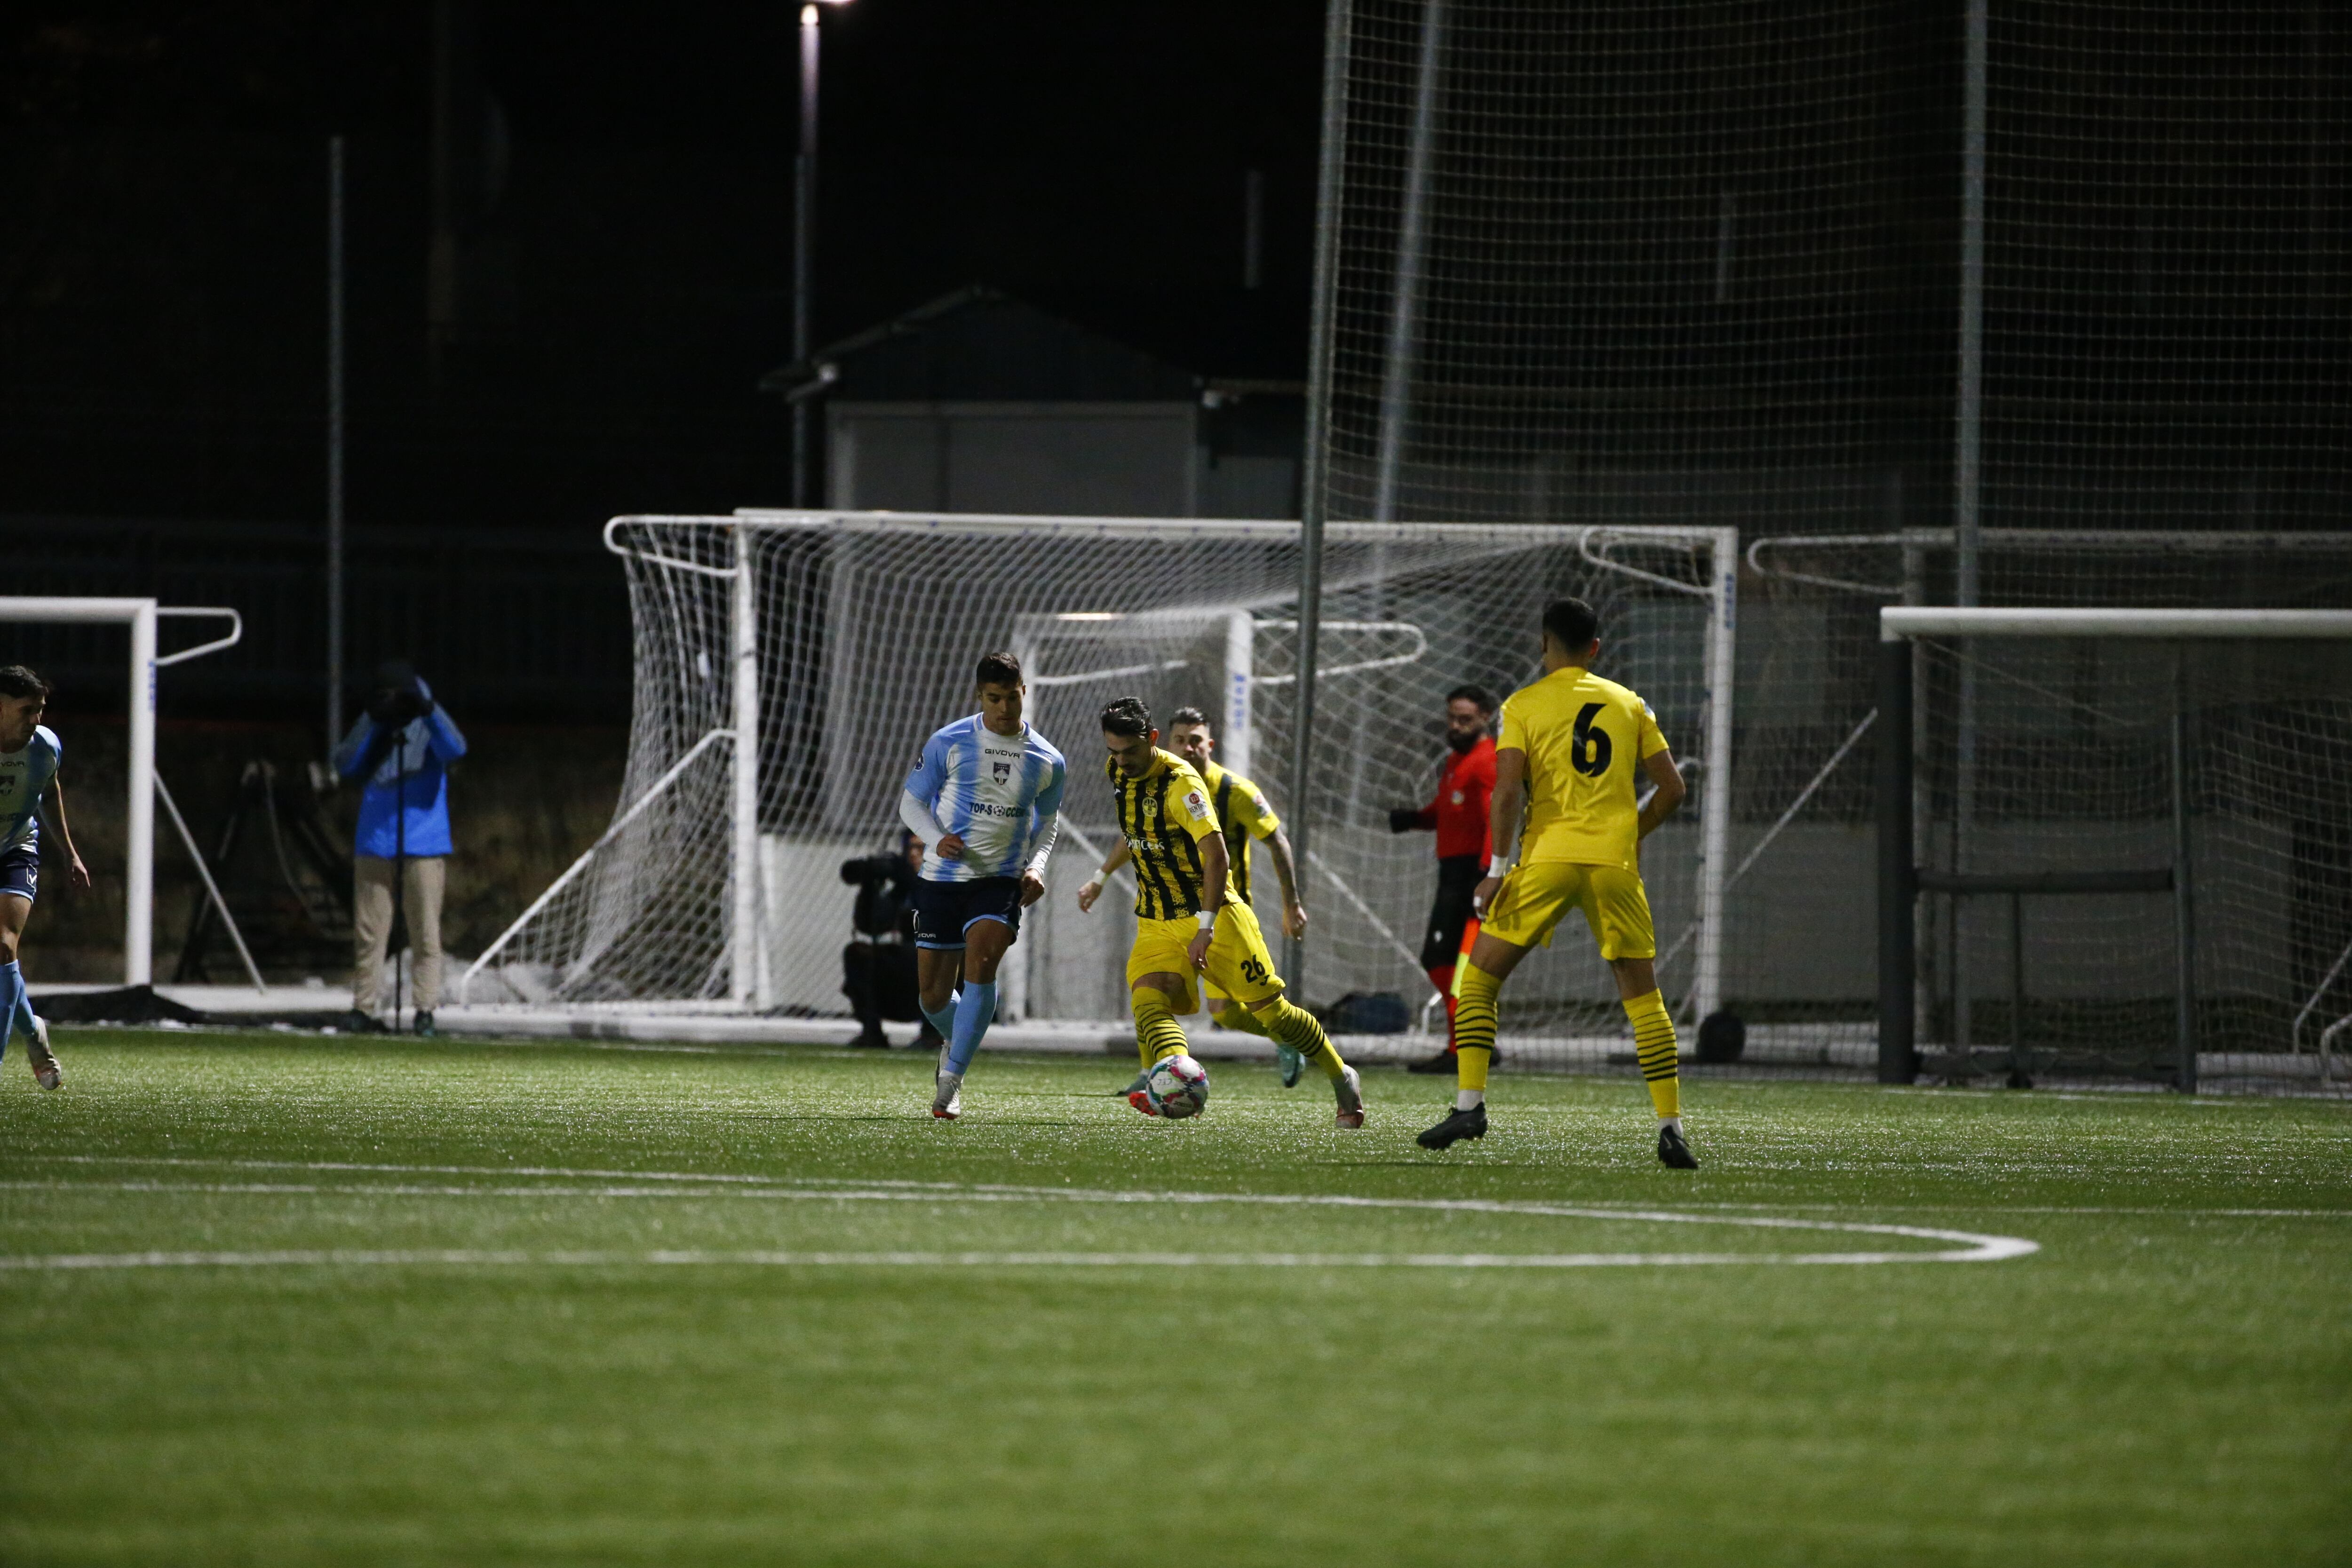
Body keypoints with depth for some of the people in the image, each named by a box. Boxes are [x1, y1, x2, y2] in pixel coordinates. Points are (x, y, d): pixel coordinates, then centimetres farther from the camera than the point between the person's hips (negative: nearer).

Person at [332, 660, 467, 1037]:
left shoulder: (430, 724, 0)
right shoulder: (370, 726, 8)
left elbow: (454, 750, -19)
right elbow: (346, 765, -2)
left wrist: (428, 711, -33)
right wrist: (376, 724, -12)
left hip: (423, 845, -3)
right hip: (374, 843, 3)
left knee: (425, 931, -4)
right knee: (369, 931, 2)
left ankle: (426, 1009, -3)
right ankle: (363, 1009, 6)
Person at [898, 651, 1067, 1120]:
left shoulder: (1048, 761, 3)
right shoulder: (949, 743, -3)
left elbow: (1047, 822, 18)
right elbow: (911, 802, 4)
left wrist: (1036, 867, -1)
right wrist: (937, 839, -16)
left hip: (1002, 882, 0)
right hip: (941, 878, 1)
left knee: (981, 962, -26)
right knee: (934, 997, 3)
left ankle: (950, 1079, -21)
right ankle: (957, 1043, 39)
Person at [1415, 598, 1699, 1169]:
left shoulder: (1523, 706, 3)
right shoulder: (1630, 705, 12)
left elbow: (1507, 790, -9)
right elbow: (1672, 789, 10)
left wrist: (1498, 869, -7)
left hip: (1548, 857, -2)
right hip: (1616, 864, 2)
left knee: (1479, 978, 8)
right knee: (1643, 996, 9)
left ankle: (1470, 1104, -4)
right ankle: (1671, 1128, 2)